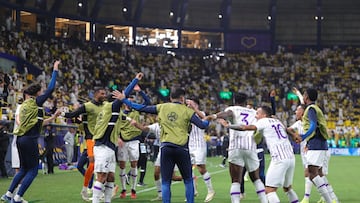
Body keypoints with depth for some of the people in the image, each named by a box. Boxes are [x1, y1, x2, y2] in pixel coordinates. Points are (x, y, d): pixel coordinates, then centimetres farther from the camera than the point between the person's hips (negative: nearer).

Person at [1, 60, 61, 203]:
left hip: (21, 139, 9)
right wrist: (55, 69, 1)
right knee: (33, 171, -1)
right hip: (29, 140, -9)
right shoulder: (35, 102, -5)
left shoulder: (24, 105, 18)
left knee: (24, 169, 20)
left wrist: (53, 117, 26)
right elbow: (51, 88, -6)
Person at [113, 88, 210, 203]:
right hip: (182, 148, -1)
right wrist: (208, 120, 22)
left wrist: (123, 99, 19)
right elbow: (202, 125, -2)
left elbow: (142, 108, 10)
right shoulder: (187, 111, 3)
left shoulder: (162, 107, 8)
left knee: (165, 182, 5)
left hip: (166, 147, 2)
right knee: (188, 181, 11)